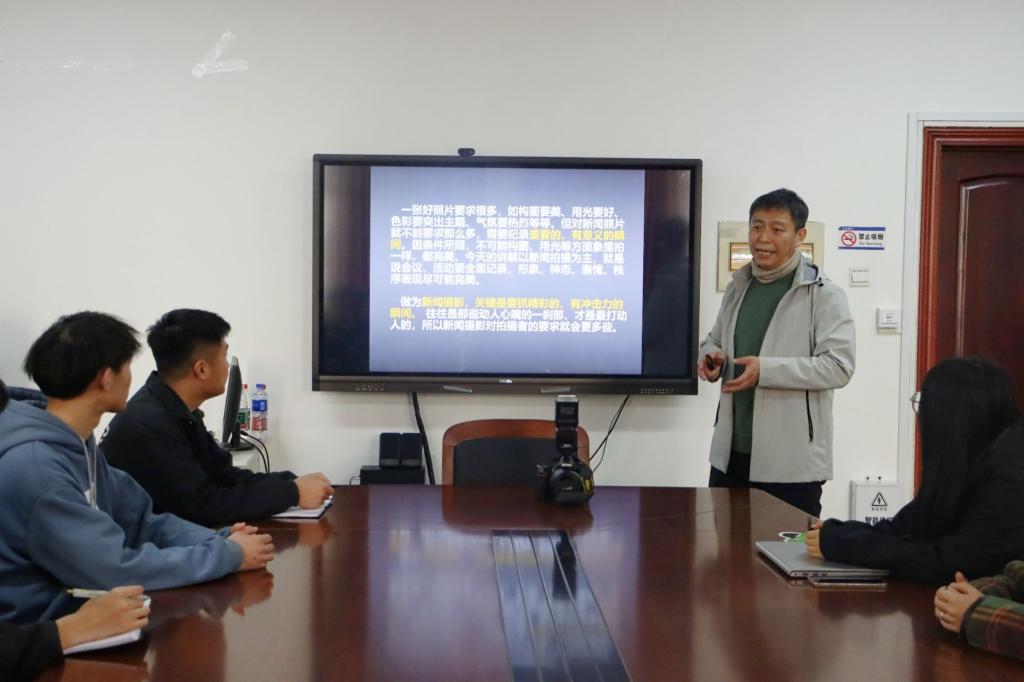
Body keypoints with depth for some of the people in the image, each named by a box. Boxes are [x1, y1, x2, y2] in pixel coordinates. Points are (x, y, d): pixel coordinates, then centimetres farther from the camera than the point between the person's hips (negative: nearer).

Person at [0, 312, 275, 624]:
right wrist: (229, 555, -17)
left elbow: (141, 520, 7)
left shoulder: (76, 442, 6)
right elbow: (115, 570, -24)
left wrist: (220, 540, -9)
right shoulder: (34, 466, -24)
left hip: (78, 609, 8)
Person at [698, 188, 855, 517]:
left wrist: (765, 369, -24)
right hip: (731, 452, 6)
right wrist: (711, 356, 0)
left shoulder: (824, 294, -8)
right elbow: (715, 339, 25)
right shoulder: (738, 287, 12)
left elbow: (839, 366, -16)